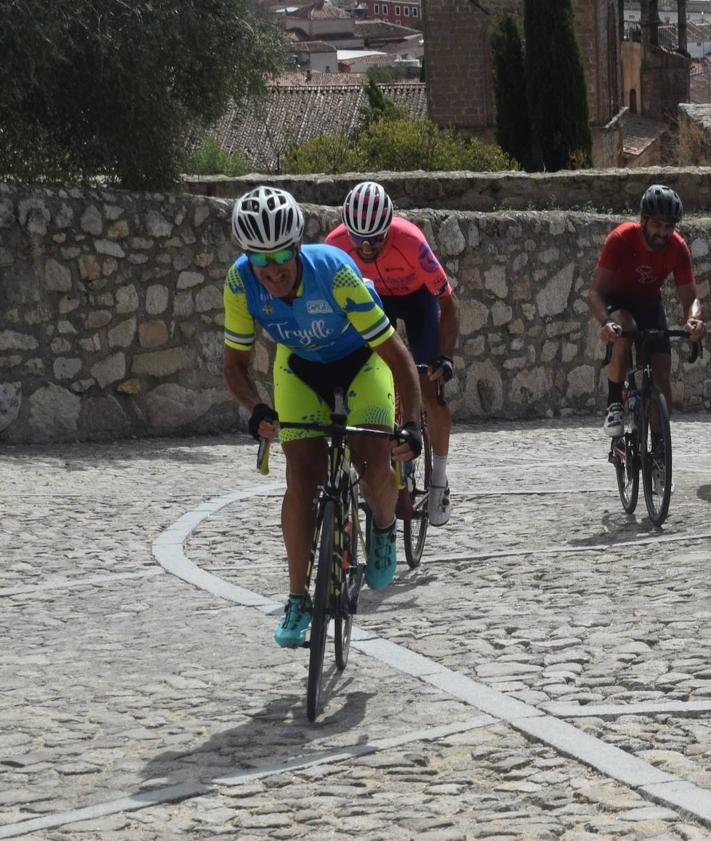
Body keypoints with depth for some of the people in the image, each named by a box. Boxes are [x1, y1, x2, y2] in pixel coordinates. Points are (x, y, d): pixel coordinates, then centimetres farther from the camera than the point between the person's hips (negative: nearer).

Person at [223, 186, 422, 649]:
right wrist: (257, 409, -36)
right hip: (300, 367, 2)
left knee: (375, 466, -22)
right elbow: (236, 362, -15)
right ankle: (298, 601, 0)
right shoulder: (242, 281, -28)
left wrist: (413, 424, -44)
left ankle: (385, 529, 12)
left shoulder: (334, 271, -38)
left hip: (360, 362, -2)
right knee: (301, 480, -10)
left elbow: (395, 353, -34)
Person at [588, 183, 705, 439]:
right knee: (624, 332, -37)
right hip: (617, 301, -3)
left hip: (649, 304, 3)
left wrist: (693, 320, -45)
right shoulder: (621, 239, -30)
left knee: (662, 371, -12)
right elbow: (596, 292, -32)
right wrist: (605, 323, -53)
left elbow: (690, 298, -21)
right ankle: (614, 406, -22)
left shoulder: (678, 248, -21)